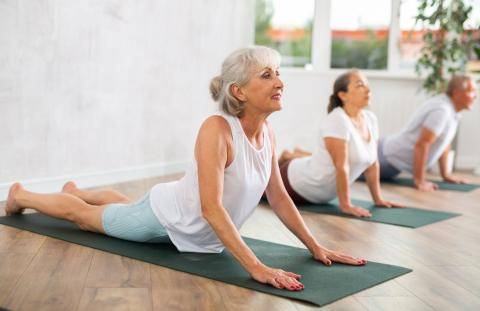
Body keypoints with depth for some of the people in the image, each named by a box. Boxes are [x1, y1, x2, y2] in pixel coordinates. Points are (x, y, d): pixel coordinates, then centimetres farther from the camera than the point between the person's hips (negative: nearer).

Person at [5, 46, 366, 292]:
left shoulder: (268, 132, -13)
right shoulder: (217, 129, -37)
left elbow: (279, 198, -5)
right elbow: (211, 207, -43)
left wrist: (316, 247, -10)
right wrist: (256, 267, -47)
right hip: (165, 218, -7)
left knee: (125, 206, 36)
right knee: (81, 214, 19)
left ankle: (75, 189, 65)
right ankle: (21, 195, 46)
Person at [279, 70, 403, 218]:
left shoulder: (371, 119, -6)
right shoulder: (337, 120, -28)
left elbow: (372, 162, 1)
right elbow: (341, 166, -28)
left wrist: (378, 199, 3)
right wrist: (345, 205, -26)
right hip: (297, 185, -7)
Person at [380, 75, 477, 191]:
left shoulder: (451, 108, 3)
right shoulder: (441, 110, -28)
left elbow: (444, 142, 13)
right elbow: (421, 145, -30)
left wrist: (445, 174, 14)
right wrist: (419, 181, -27)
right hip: (391, 158, -10)